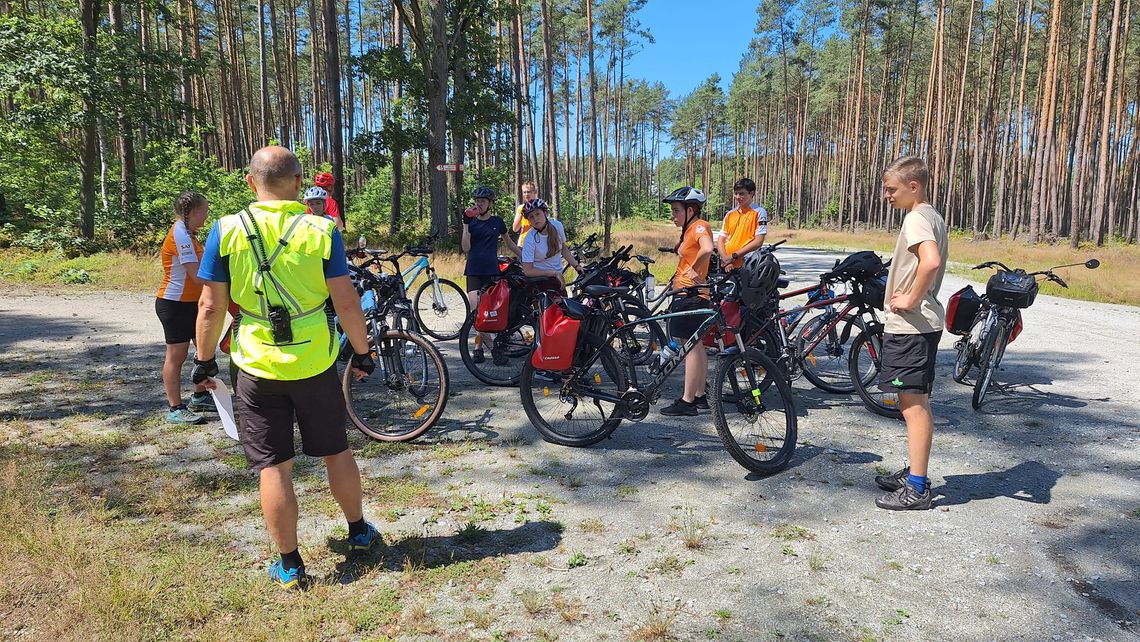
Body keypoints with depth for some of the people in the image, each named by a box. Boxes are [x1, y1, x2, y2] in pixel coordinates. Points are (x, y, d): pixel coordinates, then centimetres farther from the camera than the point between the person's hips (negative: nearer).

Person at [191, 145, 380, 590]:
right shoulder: (322, 231, -8)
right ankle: (358, 532, 35)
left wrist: (204, 358, 9)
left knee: (273, 468, 9)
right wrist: (362, 352, 5)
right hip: (315, 364, 1)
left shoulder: (226, 231, -7)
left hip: (257, 368, 0)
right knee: (336, 451, 19)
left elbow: (211, 306, -5)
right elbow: (346, 302, -8)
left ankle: (289, 566, 19)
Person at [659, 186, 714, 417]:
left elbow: (707, 249, -34)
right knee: (696, 346, 14)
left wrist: (694, 270, -24)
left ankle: (687, 402, -2)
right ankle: (700, 396, 22)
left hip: (691, 295, -11)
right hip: (685, 293, 11)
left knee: (691, 347, -7)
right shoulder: (690, 229, 18)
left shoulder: (700, 226, -13)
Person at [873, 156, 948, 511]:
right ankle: (914, 474, 28)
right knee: (916, 401, 17)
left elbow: (931, 261, -33)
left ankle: (916, 489, 0)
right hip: (925, 322, 11)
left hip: (909, 325, -11)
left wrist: (911, 299, -22)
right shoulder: (934, 217, 16)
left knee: (913, 403, -6)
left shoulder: (916, 218, -16)